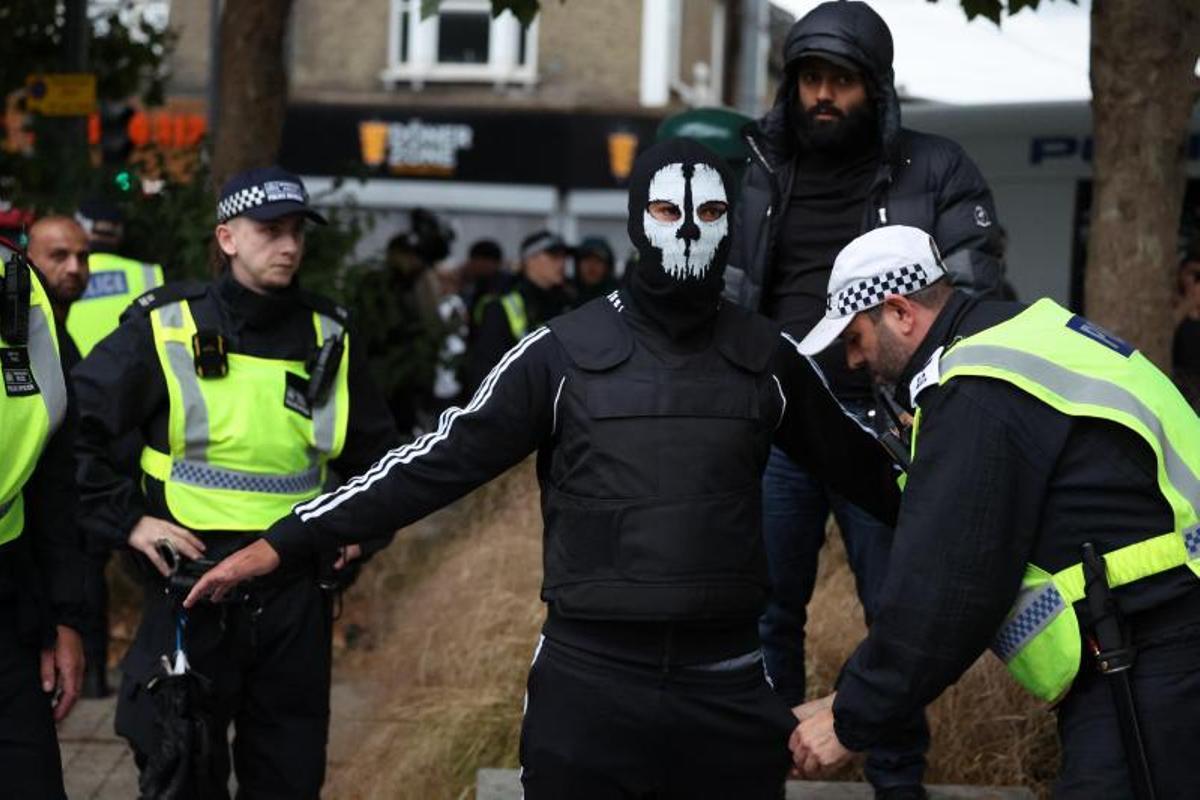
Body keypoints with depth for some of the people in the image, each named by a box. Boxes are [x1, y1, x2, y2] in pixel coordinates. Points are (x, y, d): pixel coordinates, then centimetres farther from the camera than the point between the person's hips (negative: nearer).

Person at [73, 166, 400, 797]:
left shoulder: (329, 336, 7)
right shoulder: (165, 330, -6)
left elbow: (376, 449, 23)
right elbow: (72, 430, -6)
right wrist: (125, 519, -10)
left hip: (297, 588, 4)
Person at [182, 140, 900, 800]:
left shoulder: (766, 356, 6)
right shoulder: (566, 352, -1)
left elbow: (856, 460, 20)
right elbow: (445, 459, -1)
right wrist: (288, 542, -4)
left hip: (727, 686, 2)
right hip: (589, 681, -2)